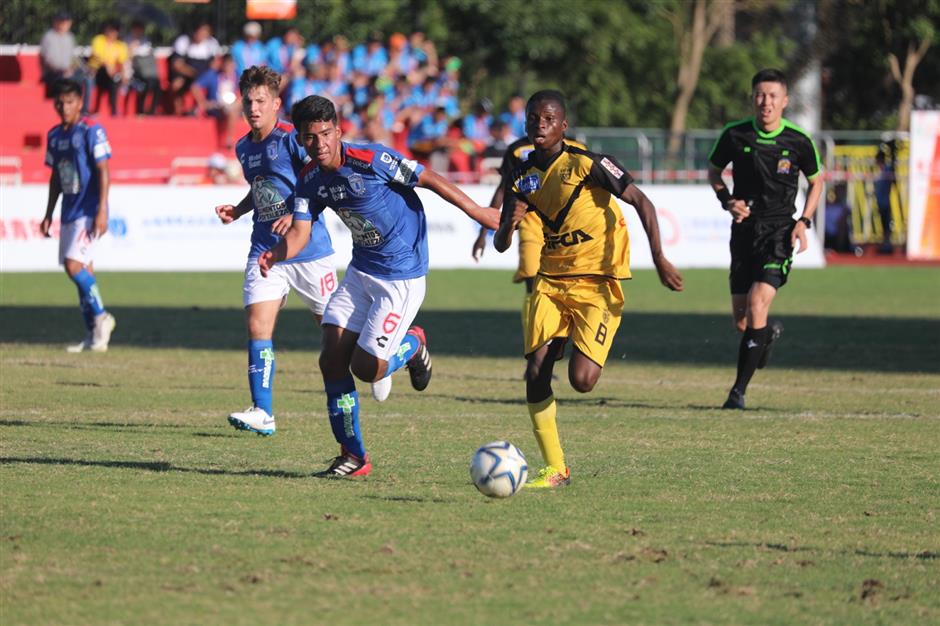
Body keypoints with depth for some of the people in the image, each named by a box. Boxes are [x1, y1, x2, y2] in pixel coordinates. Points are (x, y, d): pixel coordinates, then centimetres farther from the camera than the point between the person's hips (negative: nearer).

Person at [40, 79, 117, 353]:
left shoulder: (92, 131, -10)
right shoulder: (55, 135, 12)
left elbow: (103, 173, -13)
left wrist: (102, 212, -19)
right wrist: (48, 215, 20)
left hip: (88, 211, -7)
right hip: (69, 212, 7)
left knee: (74, 264, -18)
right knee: (83, 270, 7)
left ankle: (101, 316, -3)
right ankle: (93, 335, 11)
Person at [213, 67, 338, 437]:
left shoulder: (292, 138, -12)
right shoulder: (244, 148, 10)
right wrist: (237, 211, 9)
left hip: (308, 249, -5)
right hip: (265, 250, 5)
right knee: (257, 325, -11)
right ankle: (262, 413, -13)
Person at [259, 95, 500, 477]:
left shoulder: (371, 159, -22)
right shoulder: (310, 180, -2)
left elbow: (429, 180, -14)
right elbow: (300, 231, -6)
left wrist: (477, 212, -9)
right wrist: (276, 255, -29)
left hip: (402, 279, -7)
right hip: (360, 272, 7)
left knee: (365, 368, -10)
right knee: (331, 361, -3)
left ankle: (412, 345, 25)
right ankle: (353, 457, 9)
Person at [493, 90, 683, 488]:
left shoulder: (585, 163, -15)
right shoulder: (523, 176, 3)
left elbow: (642, 203, -13)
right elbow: (500, 245, 6)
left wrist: (659, 259, -20)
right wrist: (509, 224, -18)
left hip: (597, 283, -5)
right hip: (551, 281, 5)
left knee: (580, 380, -17)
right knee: (535, 374, -7)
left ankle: (592, 354, 22)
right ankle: (555, 468, 4)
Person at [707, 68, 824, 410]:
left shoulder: (799, 141, -6)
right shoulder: (735, 135, -4)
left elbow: (816, 181, 11)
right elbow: (714, 170, 14)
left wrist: (804, 221, -3)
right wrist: (726, 200, -5)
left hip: (779, 232, -3)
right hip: (744, 229, 3)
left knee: (757, 307, -20)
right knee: (741, 322, 5)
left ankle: (739, 390, -13)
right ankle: (770, 333, 44)